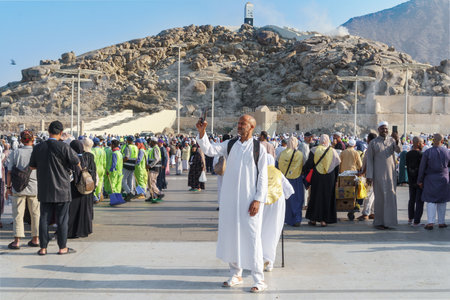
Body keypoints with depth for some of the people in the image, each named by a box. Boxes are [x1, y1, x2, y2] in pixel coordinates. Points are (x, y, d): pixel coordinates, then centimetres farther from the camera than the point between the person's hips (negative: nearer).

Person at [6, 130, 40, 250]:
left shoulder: (16, 153, -4)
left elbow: (9, 172, -2)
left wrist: (8, 187, 7)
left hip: (19, 188, -1)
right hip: (35, 188, 1)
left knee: (18, 214, 4)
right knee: (35, 214, 11)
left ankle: (17, 241, 3)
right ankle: (35, 239, 17)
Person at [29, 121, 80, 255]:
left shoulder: (38, 147, 1)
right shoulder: (64, 147, -13)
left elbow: (32, 166, 11)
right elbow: (77, 163, -4)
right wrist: (81, 168, 18)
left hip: (44, 190, 4)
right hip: (61, 189, -4)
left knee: (44, 218, 9)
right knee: (62, 219, 4)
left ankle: (43, 248, 12)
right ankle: (62, 247, 9)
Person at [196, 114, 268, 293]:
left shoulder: (259, 149, -2)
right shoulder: (230, 144, 8)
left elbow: (262, 176, -4)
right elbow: (210, 150, -6)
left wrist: (258, 200, -11)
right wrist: (202, 133, -21)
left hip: (250, 199, -4)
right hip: (230, 198, 4)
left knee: (251, 237, -4)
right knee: (230, 235, 10)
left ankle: (259, 280, 5)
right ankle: (236, 275, 24)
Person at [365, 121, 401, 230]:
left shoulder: (391, 140, 5)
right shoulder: (373, 143, -2)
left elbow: (398, 150, -14)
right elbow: (369, 160, -3)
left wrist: (397, 140, -34)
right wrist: (369, 176, -9)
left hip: (390, 173, 3)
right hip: (378, 173, -3)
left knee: (390, 196, 4)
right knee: (379, 197, 0)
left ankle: (387, 221, 12)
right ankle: (378, 222, 8)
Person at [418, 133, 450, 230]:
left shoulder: (427, 152, -9)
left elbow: (422, 168, -8)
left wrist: (420, 180, 0)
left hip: (430, 179, -2)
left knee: (431, 201, 1)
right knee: (442, 202, 12)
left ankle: (430, 222, -9)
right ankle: (441, 222, 17)